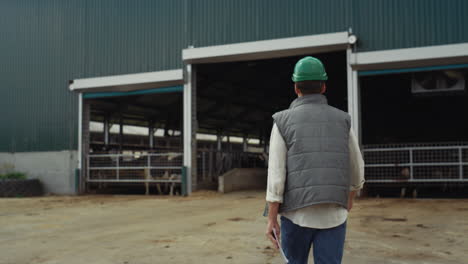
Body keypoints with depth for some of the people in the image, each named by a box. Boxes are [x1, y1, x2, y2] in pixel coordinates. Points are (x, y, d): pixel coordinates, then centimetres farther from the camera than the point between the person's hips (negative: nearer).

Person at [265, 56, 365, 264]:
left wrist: (271, 219, -5)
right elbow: (356, 169, 12)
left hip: (297, 213, -1)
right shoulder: (342, 120, 4)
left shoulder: (283, 122, -4)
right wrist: (350, 197, 30)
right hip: (332, 214, 1)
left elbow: (276, 175, -9)